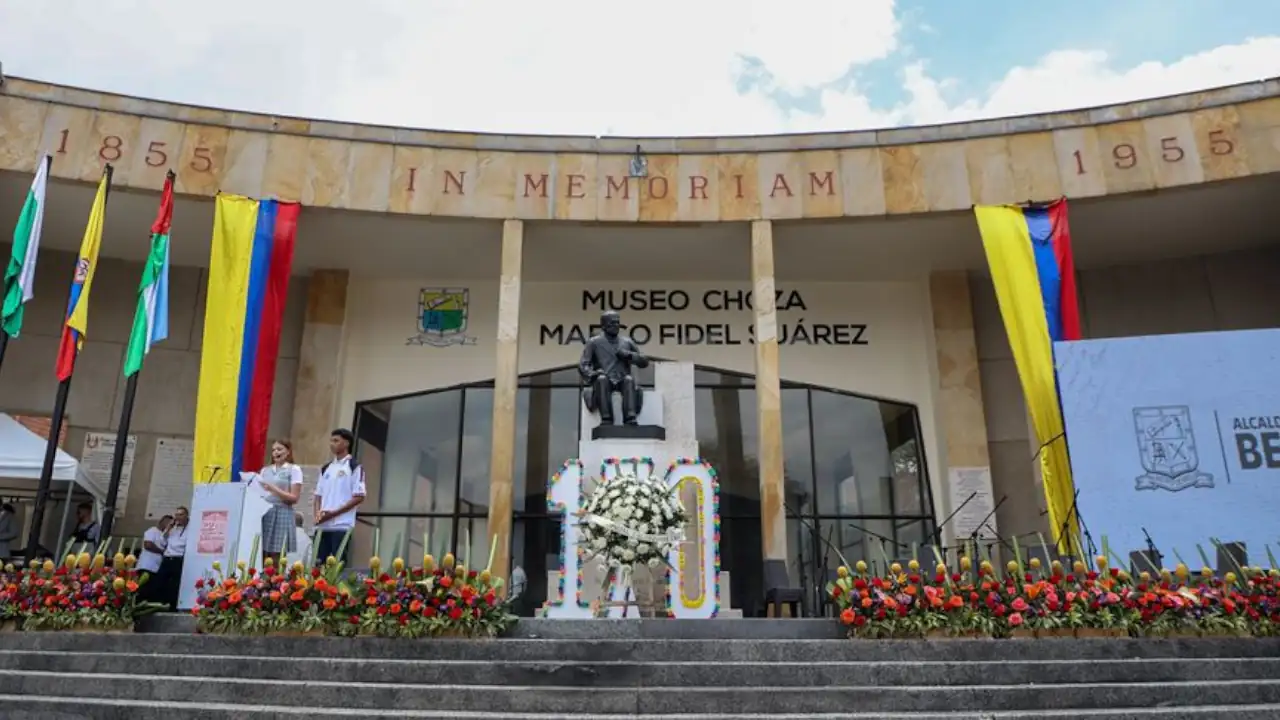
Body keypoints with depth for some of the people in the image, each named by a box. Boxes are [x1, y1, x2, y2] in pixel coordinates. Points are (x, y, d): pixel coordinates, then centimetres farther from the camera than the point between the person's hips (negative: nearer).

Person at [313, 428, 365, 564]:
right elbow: (318, 495, 18)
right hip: (322, 526, 6)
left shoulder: (355, 467, -3)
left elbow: (359, 497, -8)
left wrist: (334, 513, -14)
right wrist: (318, 513, -2)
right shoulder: (326, 468, 15)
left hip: (342, 525, -6)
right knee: (318, 562, 6)